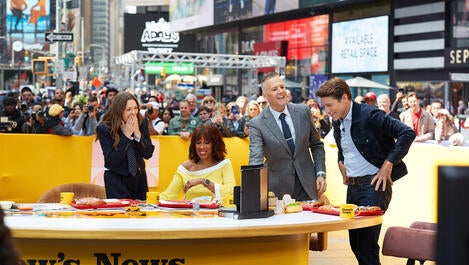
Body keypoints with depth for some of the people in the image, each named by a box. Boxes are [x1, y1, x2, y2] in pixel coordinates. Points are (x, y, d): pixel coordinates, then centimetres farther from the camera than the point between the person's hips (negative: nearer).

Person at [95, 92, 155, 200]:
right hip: (116, 179, -4)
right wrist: (126, 135, -24)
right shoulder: (104, 128, -15)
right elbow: (112, 160, -20)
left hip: (139, 177, 4)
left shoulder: (142, 122, -5)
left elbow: (148, 154, -7)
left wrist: (137, 133, -20)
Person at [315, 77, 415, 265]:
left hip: (374, 184, -8)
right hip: (352, 185, 8)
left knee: (366, 242, -12)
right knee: (355, 242, 9)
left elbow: (407, 133, -19)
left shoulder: (369, 115, -14)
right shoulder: (337, 122, 11)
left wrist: (388, 164, -18)